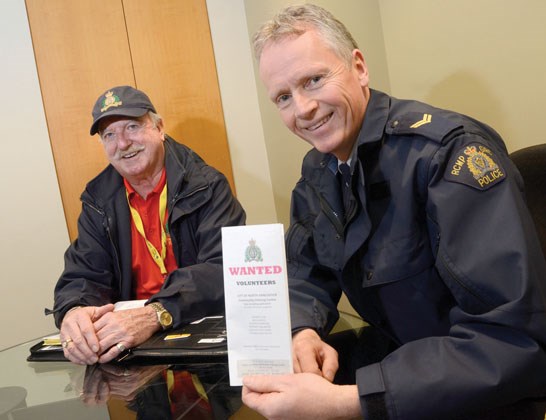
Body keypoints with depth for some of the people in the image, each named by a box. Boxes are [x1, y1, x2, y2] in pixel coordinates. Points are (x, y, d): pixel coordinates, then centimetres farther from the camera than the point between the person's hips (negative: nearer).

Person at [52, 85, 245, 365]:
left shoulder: (206, 186, -8)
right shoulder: (98, 200, 7)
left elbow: (224, 270, -20)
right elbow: (83, 276, 3)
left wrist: (155, 315, -36)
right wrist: (73, 312, -23)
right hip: (130, 343, 5)